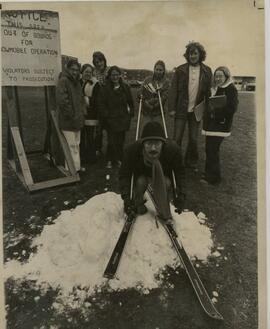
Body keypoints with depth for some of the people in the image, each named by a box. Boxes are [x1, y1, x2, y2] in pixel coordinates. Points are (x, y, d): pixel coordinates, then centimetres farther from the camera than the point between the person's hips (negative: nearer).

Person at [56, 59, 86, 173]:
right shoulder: (63, 81, -13)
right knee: (72, 146, -5)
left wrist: (82, 113, 12)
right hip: (68, 121, -9)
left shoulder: (76, 82, 16)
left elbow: (81, 99, 25)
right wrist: (72, 115, -18)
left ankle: (77, 167, 28)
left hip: (77, 120, 9)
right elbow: (62, 101, -22)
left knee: (76, 145, 16)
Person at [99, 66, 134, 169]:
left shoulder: (125, 87, 8)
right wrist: (105, 115, -9)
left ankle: (118, 158, 23)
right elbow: (102, 104, -1)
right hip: (111, 119, -2)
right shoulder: (105, 89, 1)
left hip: (123, 118, 2)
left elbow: (130, 102, 13)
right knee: (112, 140, -4)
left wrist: (131, 113, 6)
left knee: (121, 140, 7)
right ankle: (109, 160, 12)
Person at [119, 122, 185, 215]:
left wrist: (180, 195, -29)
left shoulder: (172, 149, -34)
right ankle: (138, 204, 2)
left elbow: (179, 173, -22)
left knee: (166, 183, -28)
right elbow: (124, 175, -29)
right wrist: (126, 197, -40)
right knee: (140, 181, -30)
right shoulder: (132, 150, -37)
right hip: (141, 173, 0)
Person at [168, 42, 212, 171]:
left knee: (193, 139, 8)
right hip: (181, 110, -1)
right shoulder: (180, 70, -1)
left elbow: (208, 92, 5)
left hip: (196, 111, 2)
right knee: (177, 138, 0)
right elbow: (173, 90, -2)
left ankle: (191, 162, 26)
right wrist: (172, 108, -8)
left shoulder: (207, 71, 4)